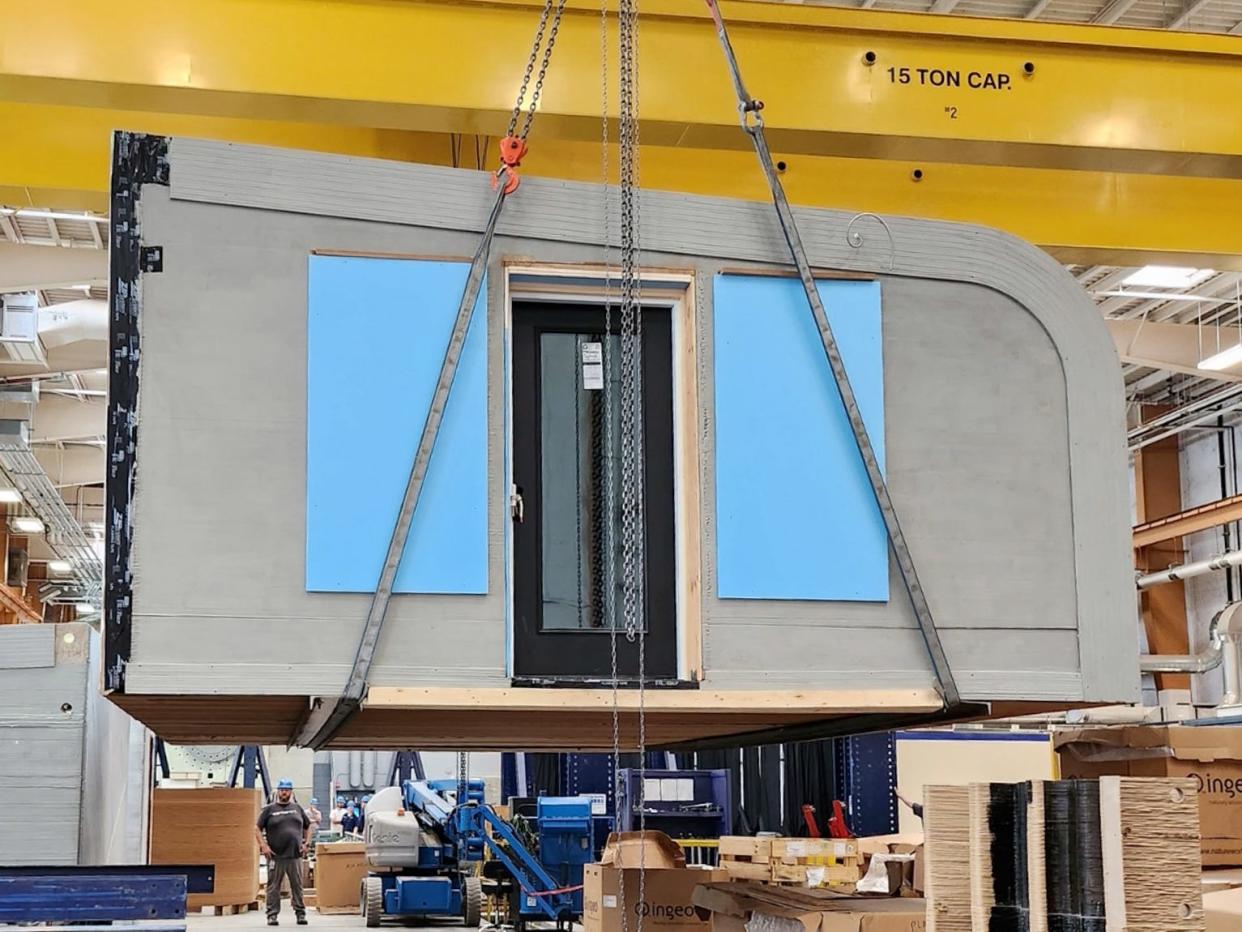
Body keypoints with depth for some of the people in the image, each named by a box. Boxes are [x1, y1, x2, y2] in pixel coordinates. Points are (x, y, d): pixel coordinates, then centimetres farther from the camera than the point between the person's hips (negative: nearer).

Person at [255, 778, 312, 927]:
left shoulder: (297, 809, 14)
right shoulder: (269, 809, 5)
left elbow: (307, 828, 23)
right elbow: (258, 829, 4)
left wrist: (306, 843, 10)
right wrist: (263, 846, -8)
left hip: (295, 855, 2)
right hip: (275, 856, -2)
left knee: (297, 886, 5)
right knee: (273, 887, 0)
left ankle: (300, 913, 12)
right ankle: (272, 915, 6)